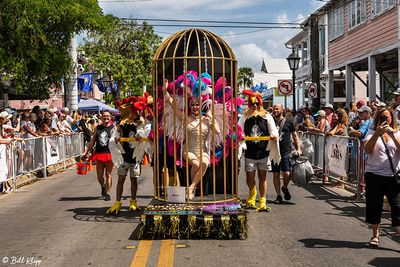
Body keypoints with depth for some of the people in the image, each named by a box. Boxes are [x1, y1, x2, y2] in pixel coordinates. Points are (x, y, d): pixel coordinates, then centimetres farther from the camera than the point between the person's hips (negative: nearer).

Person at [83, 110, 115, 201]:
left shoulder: (113, 128, 0)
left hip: (109, 154, -3)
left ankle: (107, 193, 10)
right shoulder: (97, 128, 10)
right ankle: (103, 186, 38)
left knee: (108, 175, 1)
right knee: (99, 176, 8)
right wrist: (86, 152, 9)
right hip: (99, 154, 3)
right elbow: (92, 142, 15)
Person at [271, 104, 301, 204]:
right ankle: (278, 196, 14)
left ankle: (285, 188, 21)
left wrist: (298, 148, 5)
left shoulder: (288, 122, 5)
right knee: (275, 174, 3)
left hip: (286, 152, -1)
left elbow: (294, 135, 12)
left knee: (287, 174, -10)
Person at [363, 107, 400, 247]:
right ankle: (375, 235, 24)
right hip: (374, 174, 0)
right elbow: (367, 150, -12)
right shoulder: (372, 132, 4)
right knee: (374, 205, 7)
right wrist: (377, 134, -21)